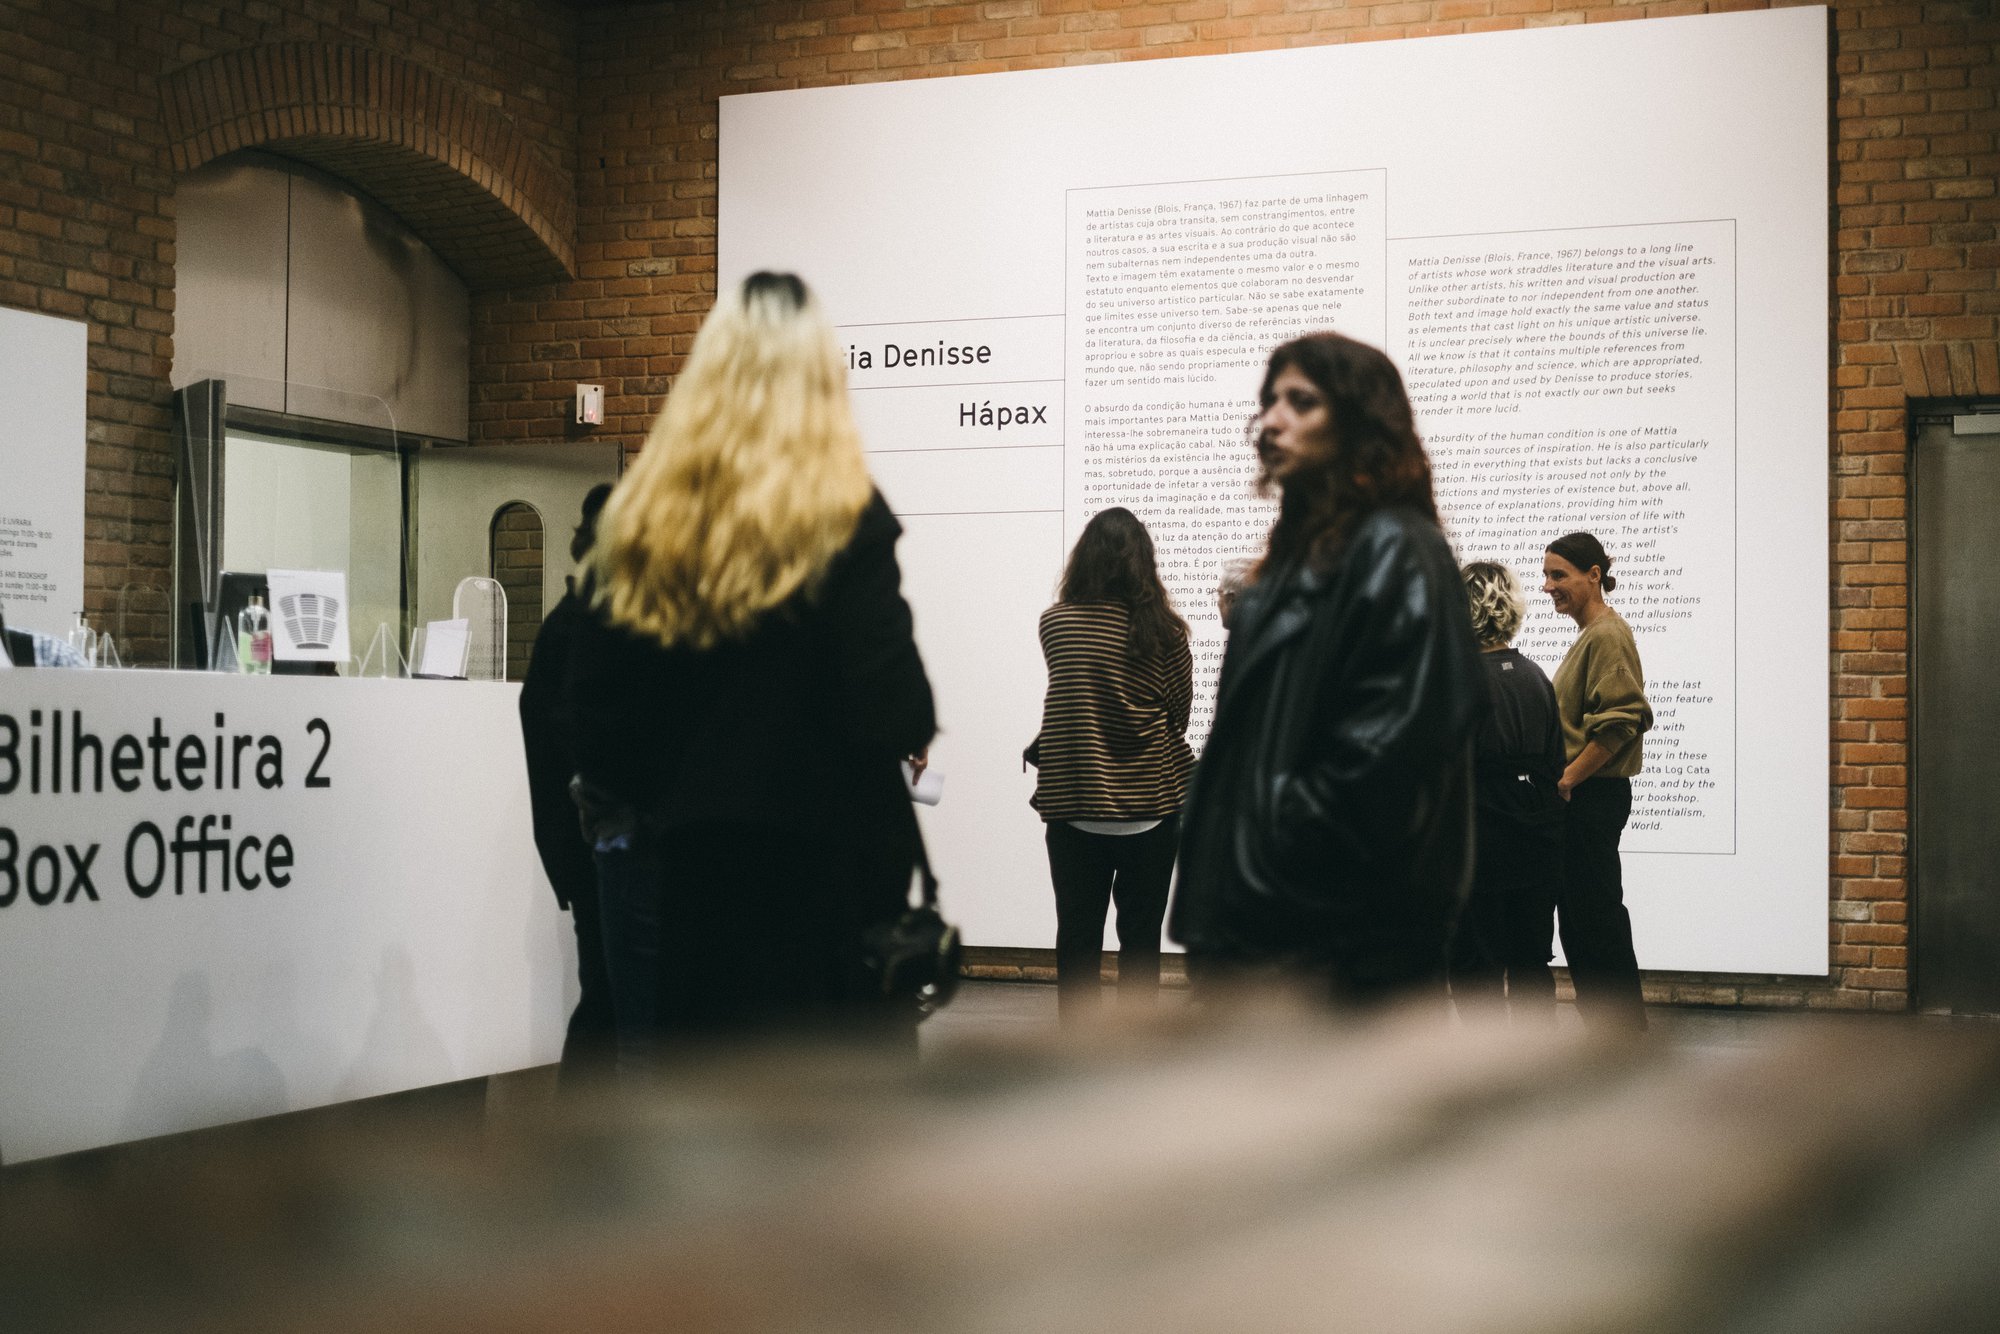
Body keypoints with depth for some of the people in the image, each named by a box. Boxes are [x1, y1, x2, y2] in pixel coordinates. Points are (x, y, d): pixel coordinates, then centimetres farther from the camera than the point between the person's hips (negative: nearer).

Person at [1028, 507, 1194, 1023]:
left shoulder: (1054, 623, -3)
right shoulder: (1163, 631, -9)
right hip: (1149, 805, -1)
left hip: (1072, 804, 1)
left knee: (1077, 933, 8)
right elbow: (1181, 709, 1)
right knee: (1140, 936, 8)